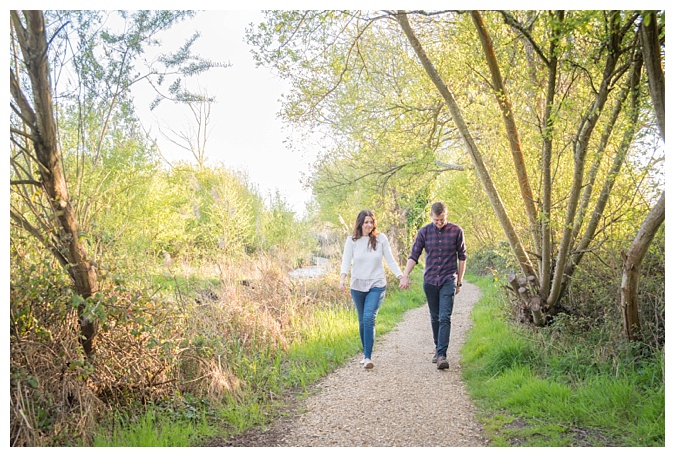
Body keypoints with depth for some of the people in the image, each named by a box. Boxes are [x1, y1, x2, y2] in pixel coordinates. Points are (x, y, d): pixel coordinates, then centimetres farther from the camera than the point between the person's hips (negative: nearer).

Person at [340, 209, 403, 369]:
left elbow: (390, 261, 3)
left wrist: (401, 277, -7)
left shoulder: (381, 238, -2)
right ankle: (366, 353, 27)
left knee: (369, 318, -17)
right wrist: (342, 278, -23)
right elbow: (346, 261, -6)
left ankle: (368, 357, -14)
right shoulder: (352, 240, -1)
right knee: (362, 321, 11)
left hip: (376, 285, -2)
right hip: (357, 286, 2)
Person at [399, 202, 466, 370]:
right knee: (435, 318, 11)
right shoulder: (424, 232, 0)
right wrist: (405, 276, -14)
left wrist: (459, 281, 8)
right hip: (430, 281, 2)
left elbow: (462, 257, 6)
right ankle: (438, 350, 25)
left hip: (448, 281, -2)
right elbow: (414, 255, -1)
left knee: (445, 317, -12)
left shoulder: (457, 231, -2)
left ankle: (442, 355, -14)